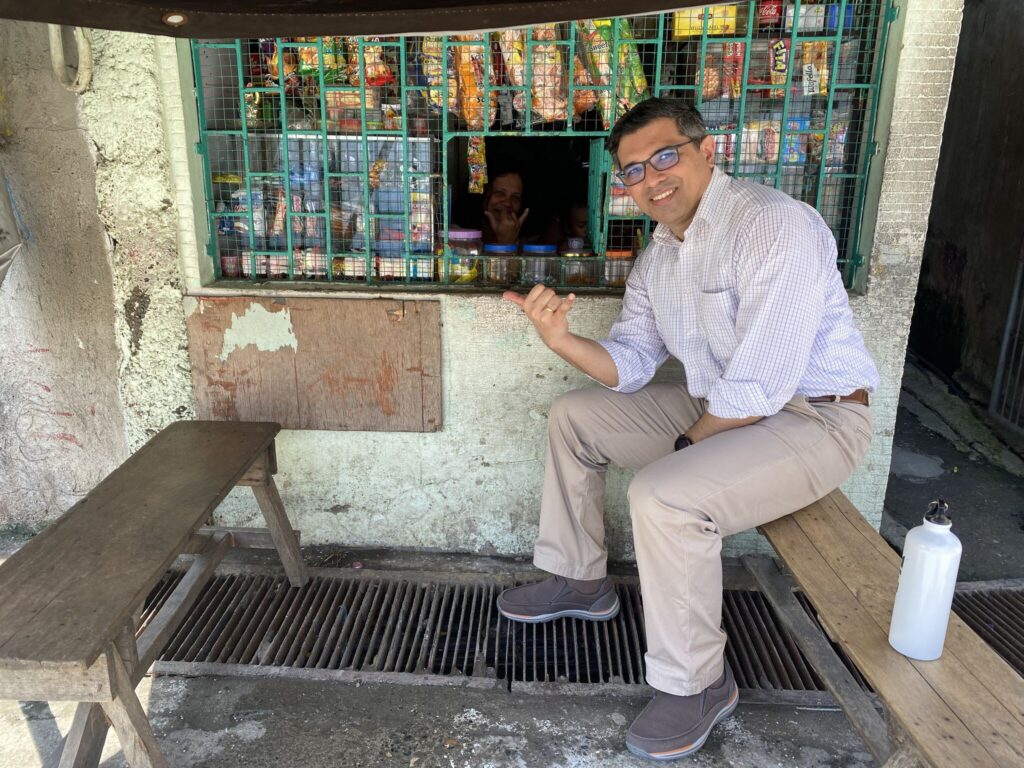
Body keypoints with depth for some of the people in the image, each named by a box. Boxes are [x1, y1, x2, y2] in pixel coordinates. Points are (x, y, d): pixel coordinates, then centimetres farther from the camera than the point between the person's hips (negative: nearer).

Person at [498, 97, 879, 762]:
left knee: (664, 496, -31)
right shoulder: (660, 252, 5)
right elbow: (629, 366, 3)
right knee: (574, 415, 9)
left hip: (814, 417, -9)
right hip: (716, 406, 9)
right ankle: (579, 580, 22)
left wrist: (685, 447, -13)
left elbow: (758, 388, -27)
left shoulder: (776, 226, -24)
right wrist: (562, 340, -15)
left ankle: (697, 685, -7)